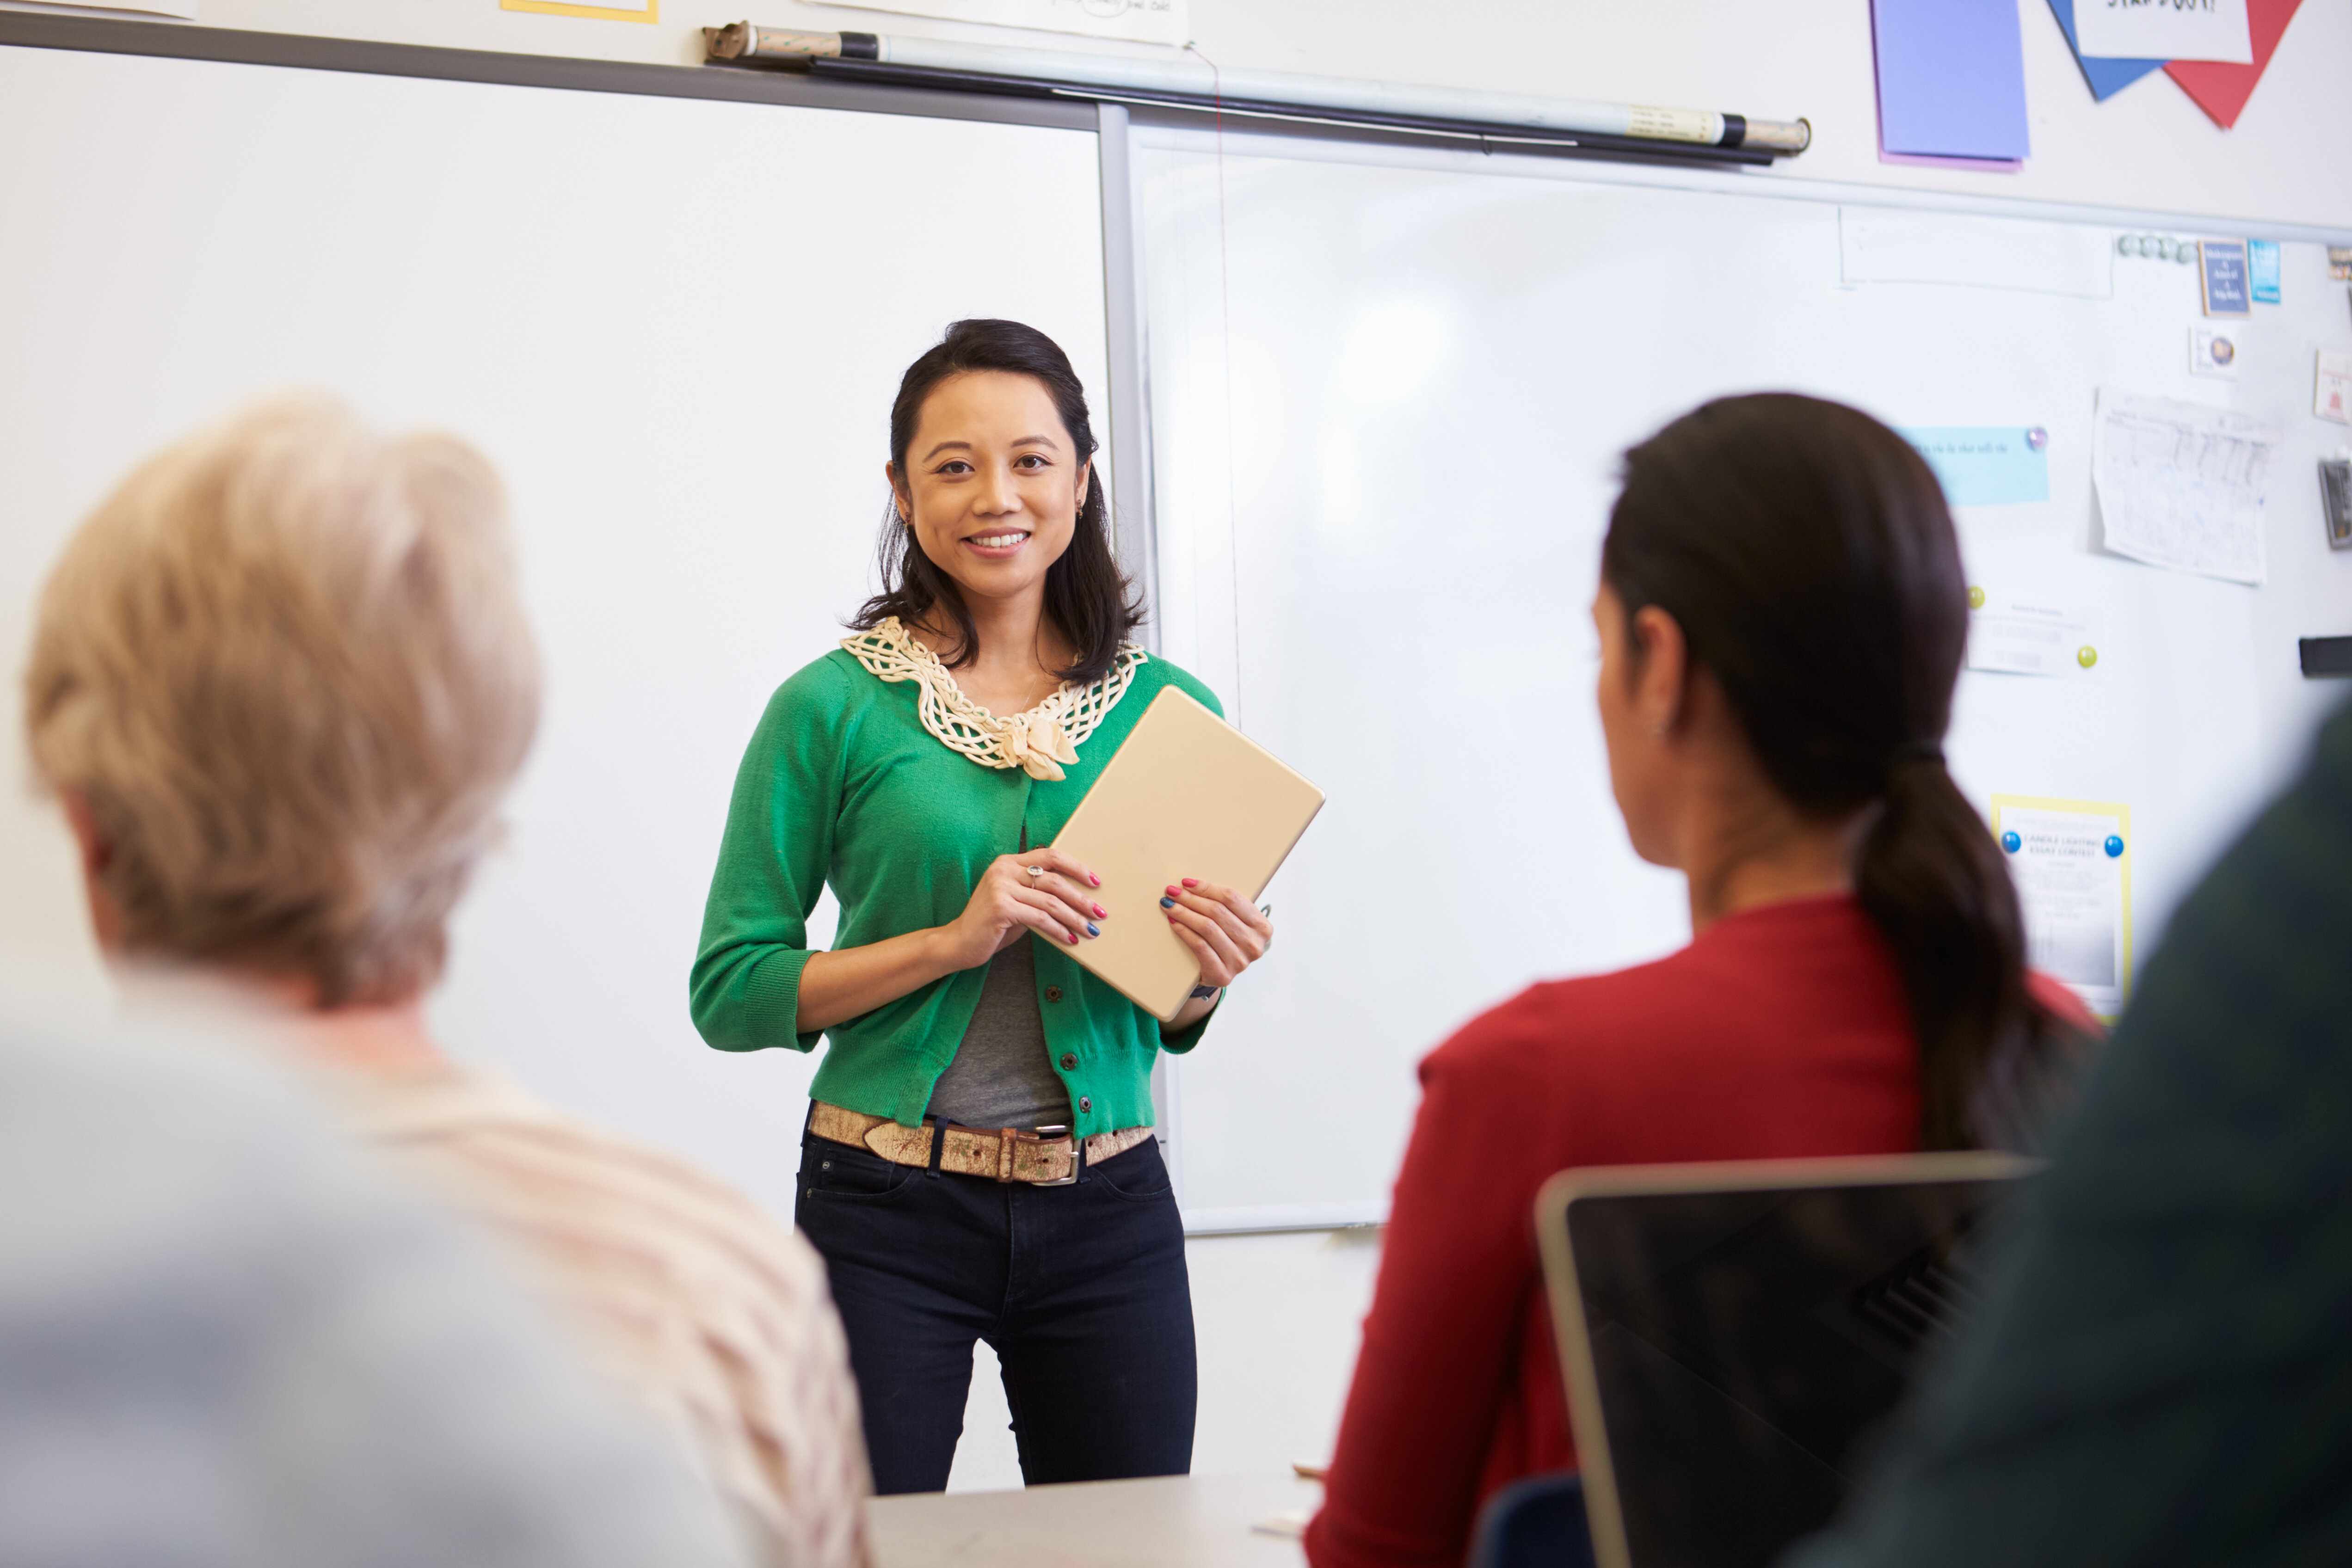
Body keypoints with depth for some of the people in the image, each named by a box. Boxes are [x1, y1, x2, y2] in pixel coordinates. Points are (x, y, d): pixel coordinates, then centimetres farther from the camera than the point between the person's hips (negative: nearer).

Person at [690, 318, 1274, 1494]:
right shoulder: (833, 708, -4)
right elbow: (731, 992, -5)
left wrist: (1205, 976, -8)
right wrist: (954, 939, -15)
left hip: (1108, 1214, 3)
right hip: (889, 1217, -3)